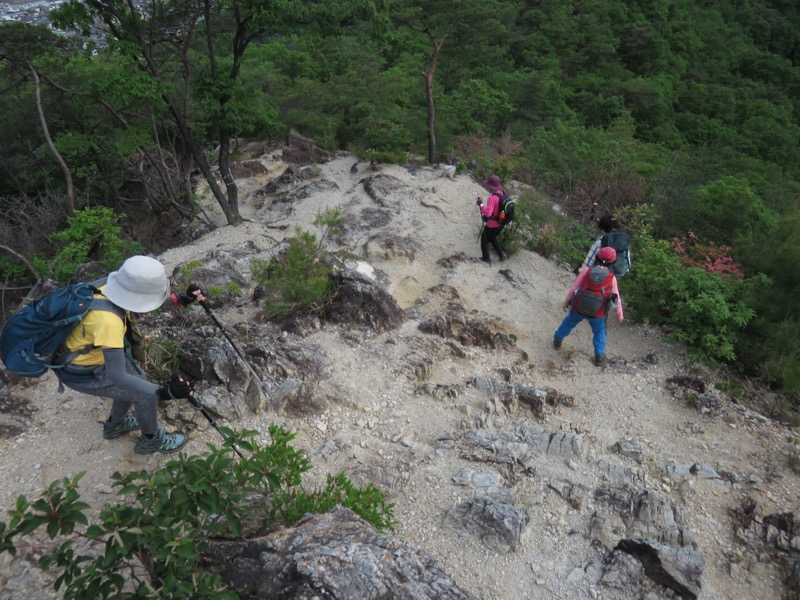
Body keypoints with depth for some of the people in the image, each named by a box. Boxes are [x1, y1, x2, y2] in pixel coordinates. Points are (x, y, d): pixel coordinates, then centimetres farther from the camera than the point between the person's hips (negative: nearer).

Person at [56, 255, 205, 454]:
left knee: (136, 380, 20)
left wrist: (181, 299, -8)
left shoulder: (114, 286, -18)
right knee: (146, 394, -3)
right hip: (82, 374, -8)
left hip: (94, 355, 8)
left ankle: (115, 425, 45)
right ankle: (151, 440, 24)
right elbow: (117, 376, -39)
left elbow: (148, 295, 4)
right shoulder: (108, 320, -41)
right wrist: (163, 391, -43)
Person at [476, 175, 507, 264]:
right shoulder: (501, 193, -6)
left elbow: (488, 213, -40)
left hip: (492, 225, -7)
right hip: (500, 224, 8)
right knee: (493, 238, 33)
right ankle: (501, 253, 33)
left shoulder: (492, 198, -32)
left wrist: (481, 204, -29)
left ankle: (486, 258, 33)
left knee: (484, 241, 18)